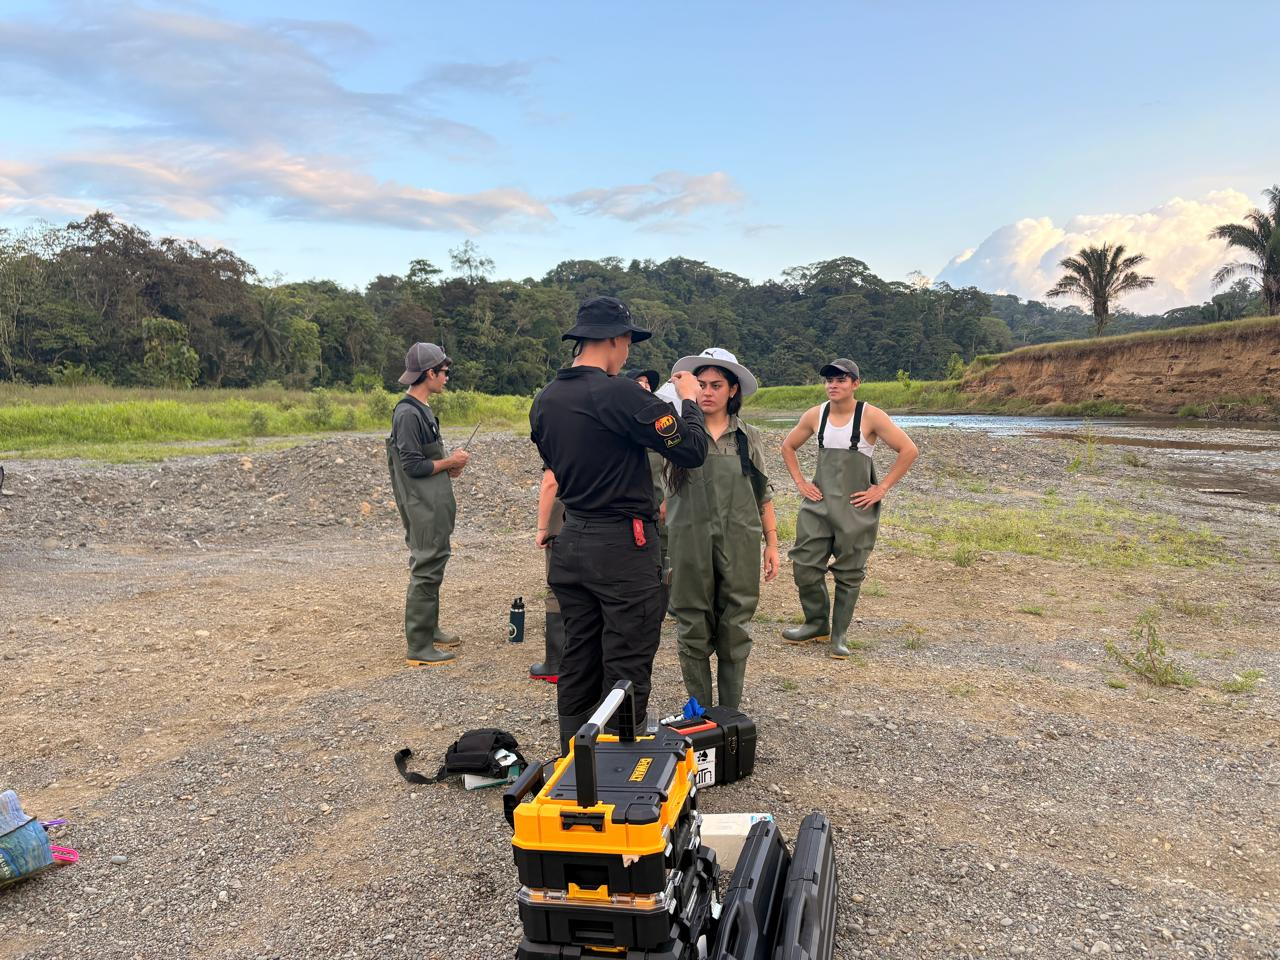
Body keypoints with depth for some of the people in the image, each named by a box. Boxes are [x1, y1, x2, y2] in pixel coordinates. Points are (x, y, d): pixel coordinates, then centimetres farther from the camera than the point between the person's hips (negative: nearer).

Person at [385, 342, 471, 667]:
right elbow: (413, 466, -21)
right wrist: (450, 462, -11)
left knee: (432, 569, 18)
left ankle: (430, 630, 31)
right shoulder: (408, 414, -18)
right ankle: (419, 648, 0)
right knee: (425, 572, -6)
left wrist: (448, 467, 7)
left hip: (434, 507, 10)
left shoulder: (421, 409, 13)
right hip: (424, 510, -10)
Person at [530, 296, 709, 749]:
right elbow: (692, 450, -14)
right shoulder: (618, 393, -18)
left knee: (578, 661, 17)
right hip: (621, 544, -8)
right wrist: (689, 400, 2)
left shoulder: (544, 400, 6)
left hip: (571, 542, 8)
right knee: (626, 667, 3)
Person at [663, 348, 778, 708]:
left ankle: (730, 715, 22)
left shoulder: (749, 438, 8)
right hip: (690, 543, -1)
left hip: (739, 544, 2)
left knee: (735, 632, 8)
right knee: (693, 632, 6)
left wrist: (772, 544, 10)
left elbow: (763, 494, 13)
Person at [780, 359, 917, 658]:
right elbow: (788, 446, 18)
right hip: (818, 503, 4)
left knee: (849, 573, 5)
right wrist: (800, 482, 7)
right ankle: (817, 623, 22)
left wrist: (882, 488, -11)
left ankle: (839, 634, 18)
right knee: (804, 565, 2)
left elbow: (909, 450, -9)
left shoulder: (871, 416, -8)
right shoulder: (815, 415, 4)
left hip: (856, 507, -3)